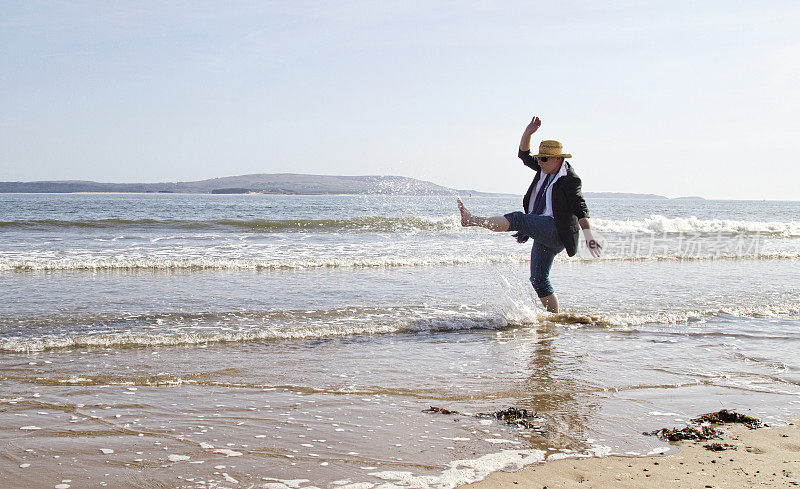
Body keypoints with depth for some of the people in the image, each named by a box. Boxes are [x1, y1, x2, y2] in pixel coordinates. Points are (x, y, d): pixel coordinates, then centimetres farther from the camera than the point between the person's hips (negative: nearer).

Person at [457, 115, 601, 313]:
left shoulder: (570, 180, -9)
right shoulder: (546, 169, 13)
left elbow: (580, 210, -13)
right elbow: (525, 156, 16)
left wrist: (588, 236, -21)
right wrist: (528, 133, 1)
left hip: (557, 231, -9)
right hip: (543, 234, 9)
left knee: (518, 219, -28)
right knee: (539, 280, 7)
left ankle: (472, 220, -35)